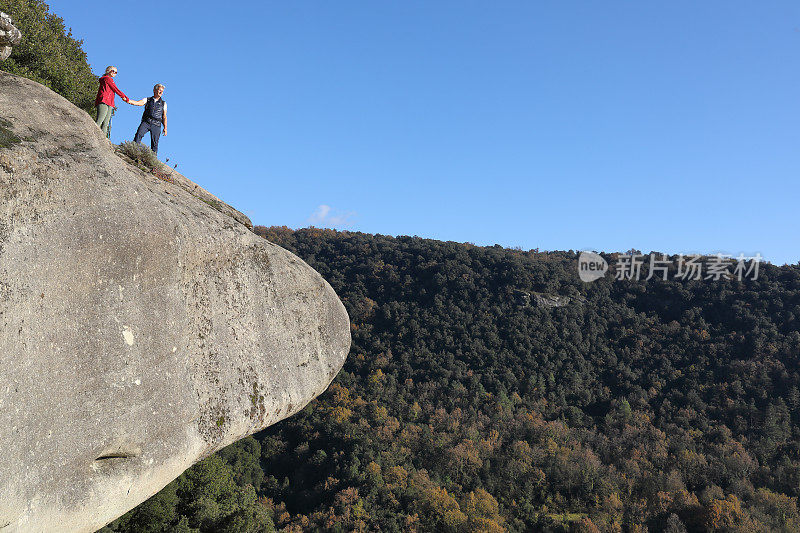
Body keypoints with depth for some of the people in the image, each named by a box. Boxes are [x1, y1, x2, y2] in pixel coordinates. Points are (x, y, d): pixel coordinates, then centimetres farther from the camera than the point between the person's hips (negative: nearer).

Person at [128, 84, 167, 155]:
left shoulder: (163, 103, 18)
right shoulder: (147, 100, 16)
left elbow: (164, 117, 15)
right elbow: (137, 103, 2)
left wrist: (165, 128, 6)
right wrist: (128, 100, -15)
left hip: (156, 125, 0)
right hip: (146, 122, 0)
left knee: (154, 143, -6)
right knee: (139, 134, -24)